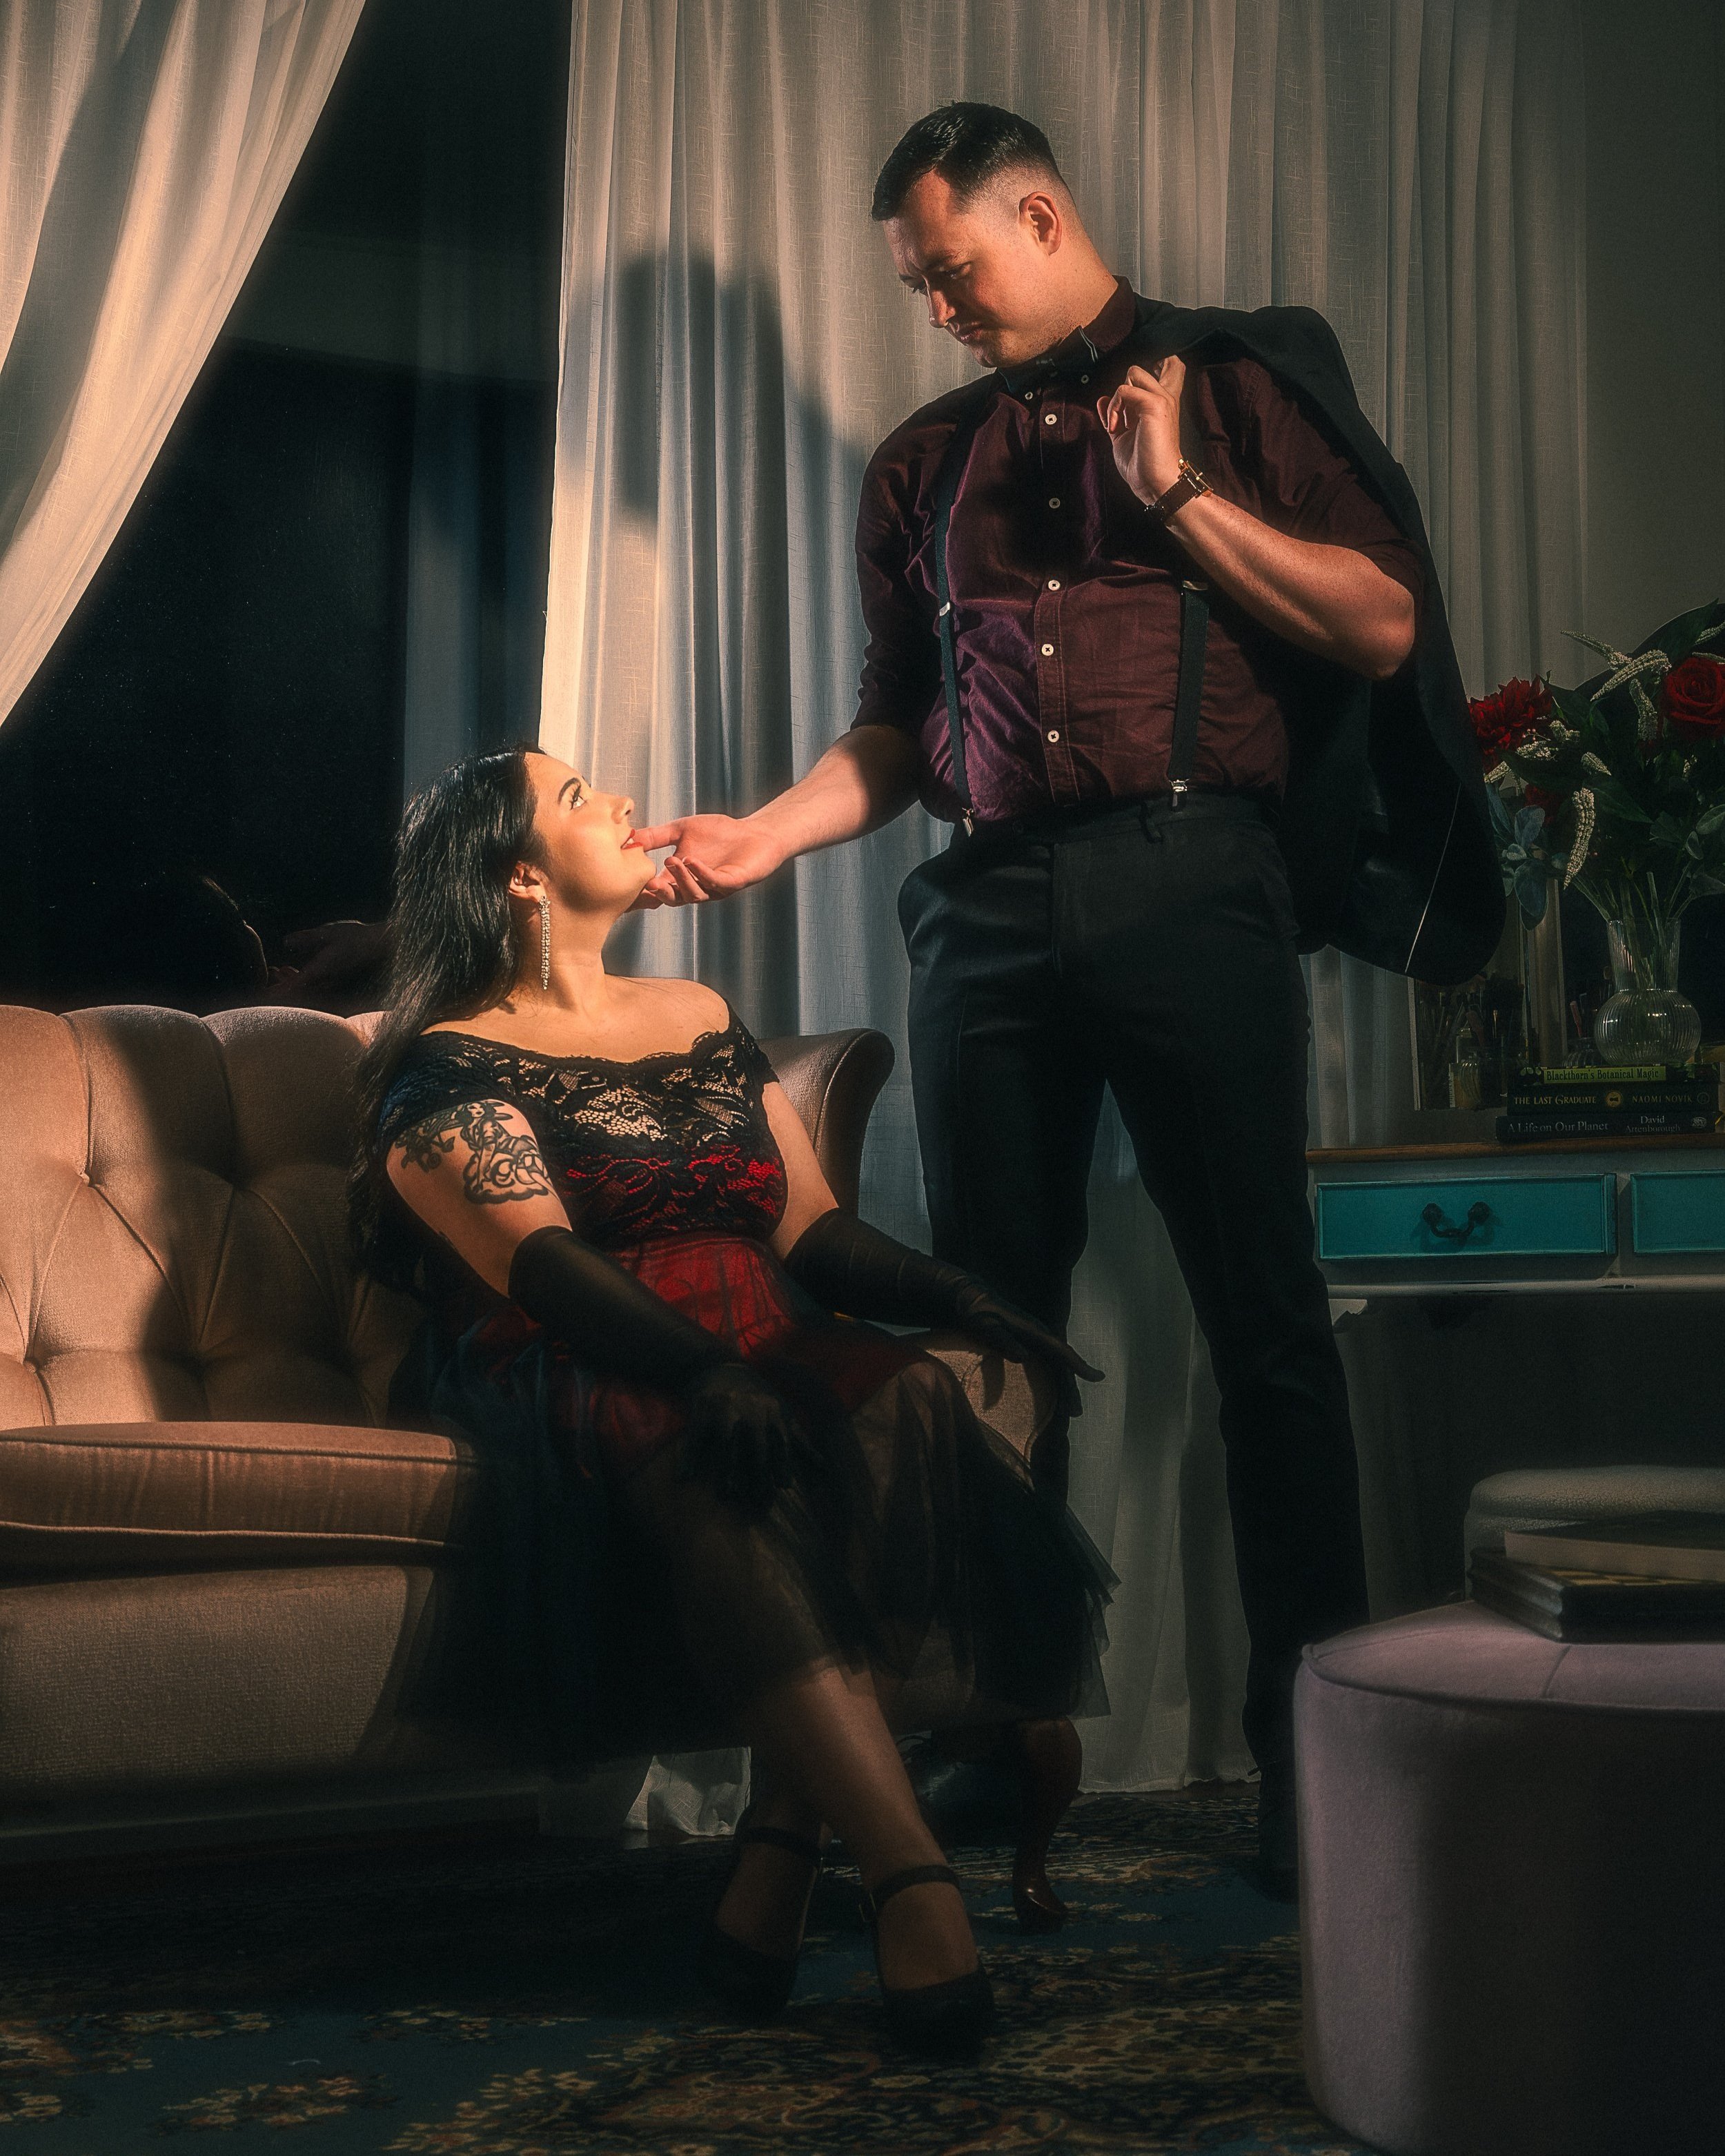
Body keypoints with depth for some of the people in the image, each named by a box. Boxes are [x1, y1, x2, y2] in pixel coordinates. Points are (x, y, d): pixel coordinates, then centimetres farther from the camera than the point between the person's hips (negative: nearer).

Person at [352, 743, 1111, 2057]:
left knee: (908, 1401, -29)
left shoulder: (704, 1022, 24)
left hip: (765, 1354, 5)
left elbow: (812, 1228, 14)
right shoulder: (447, 1065, 5)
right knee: (716, 1468, -39)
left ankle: (781, 1861, -35)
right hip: (572, 1393, -5)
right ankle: (908, 1873, -46)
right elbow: (539, 1260, -14)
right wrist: (706, 1372, -33)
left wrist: (954, 1297, -6)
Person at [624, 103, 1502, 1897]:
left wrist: (1178, 492, -4)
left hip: (1186, 882, -4)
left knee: (1264, 1325, -4)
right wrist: (768, 832, 6)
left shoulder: (1236, 382, 10)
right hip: (986, 907, 4)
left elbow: (1385, 625, 1)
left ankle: (1311, 1744, 3)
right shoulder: (923, 463, 21)